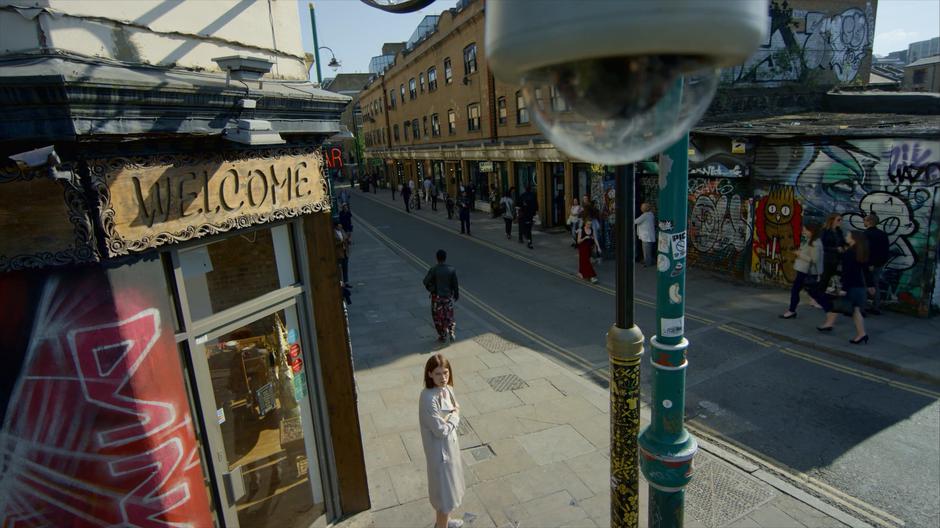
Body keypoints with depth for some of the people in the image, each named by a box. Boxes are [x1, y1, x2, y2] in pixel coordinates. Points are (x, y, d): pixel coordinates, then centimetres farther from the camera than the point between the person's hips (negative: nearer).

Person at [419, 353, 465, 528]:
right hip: (440, 450, -8)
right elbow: (441, 430, -26)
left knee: (447, 486, 27)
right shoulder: (428, 398, -30)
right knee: (445, 491, 9)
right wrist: (454, 415, -13)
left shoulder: (447, 389, -5)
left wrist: (449, 418, -13)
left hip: (450, 445, 8)